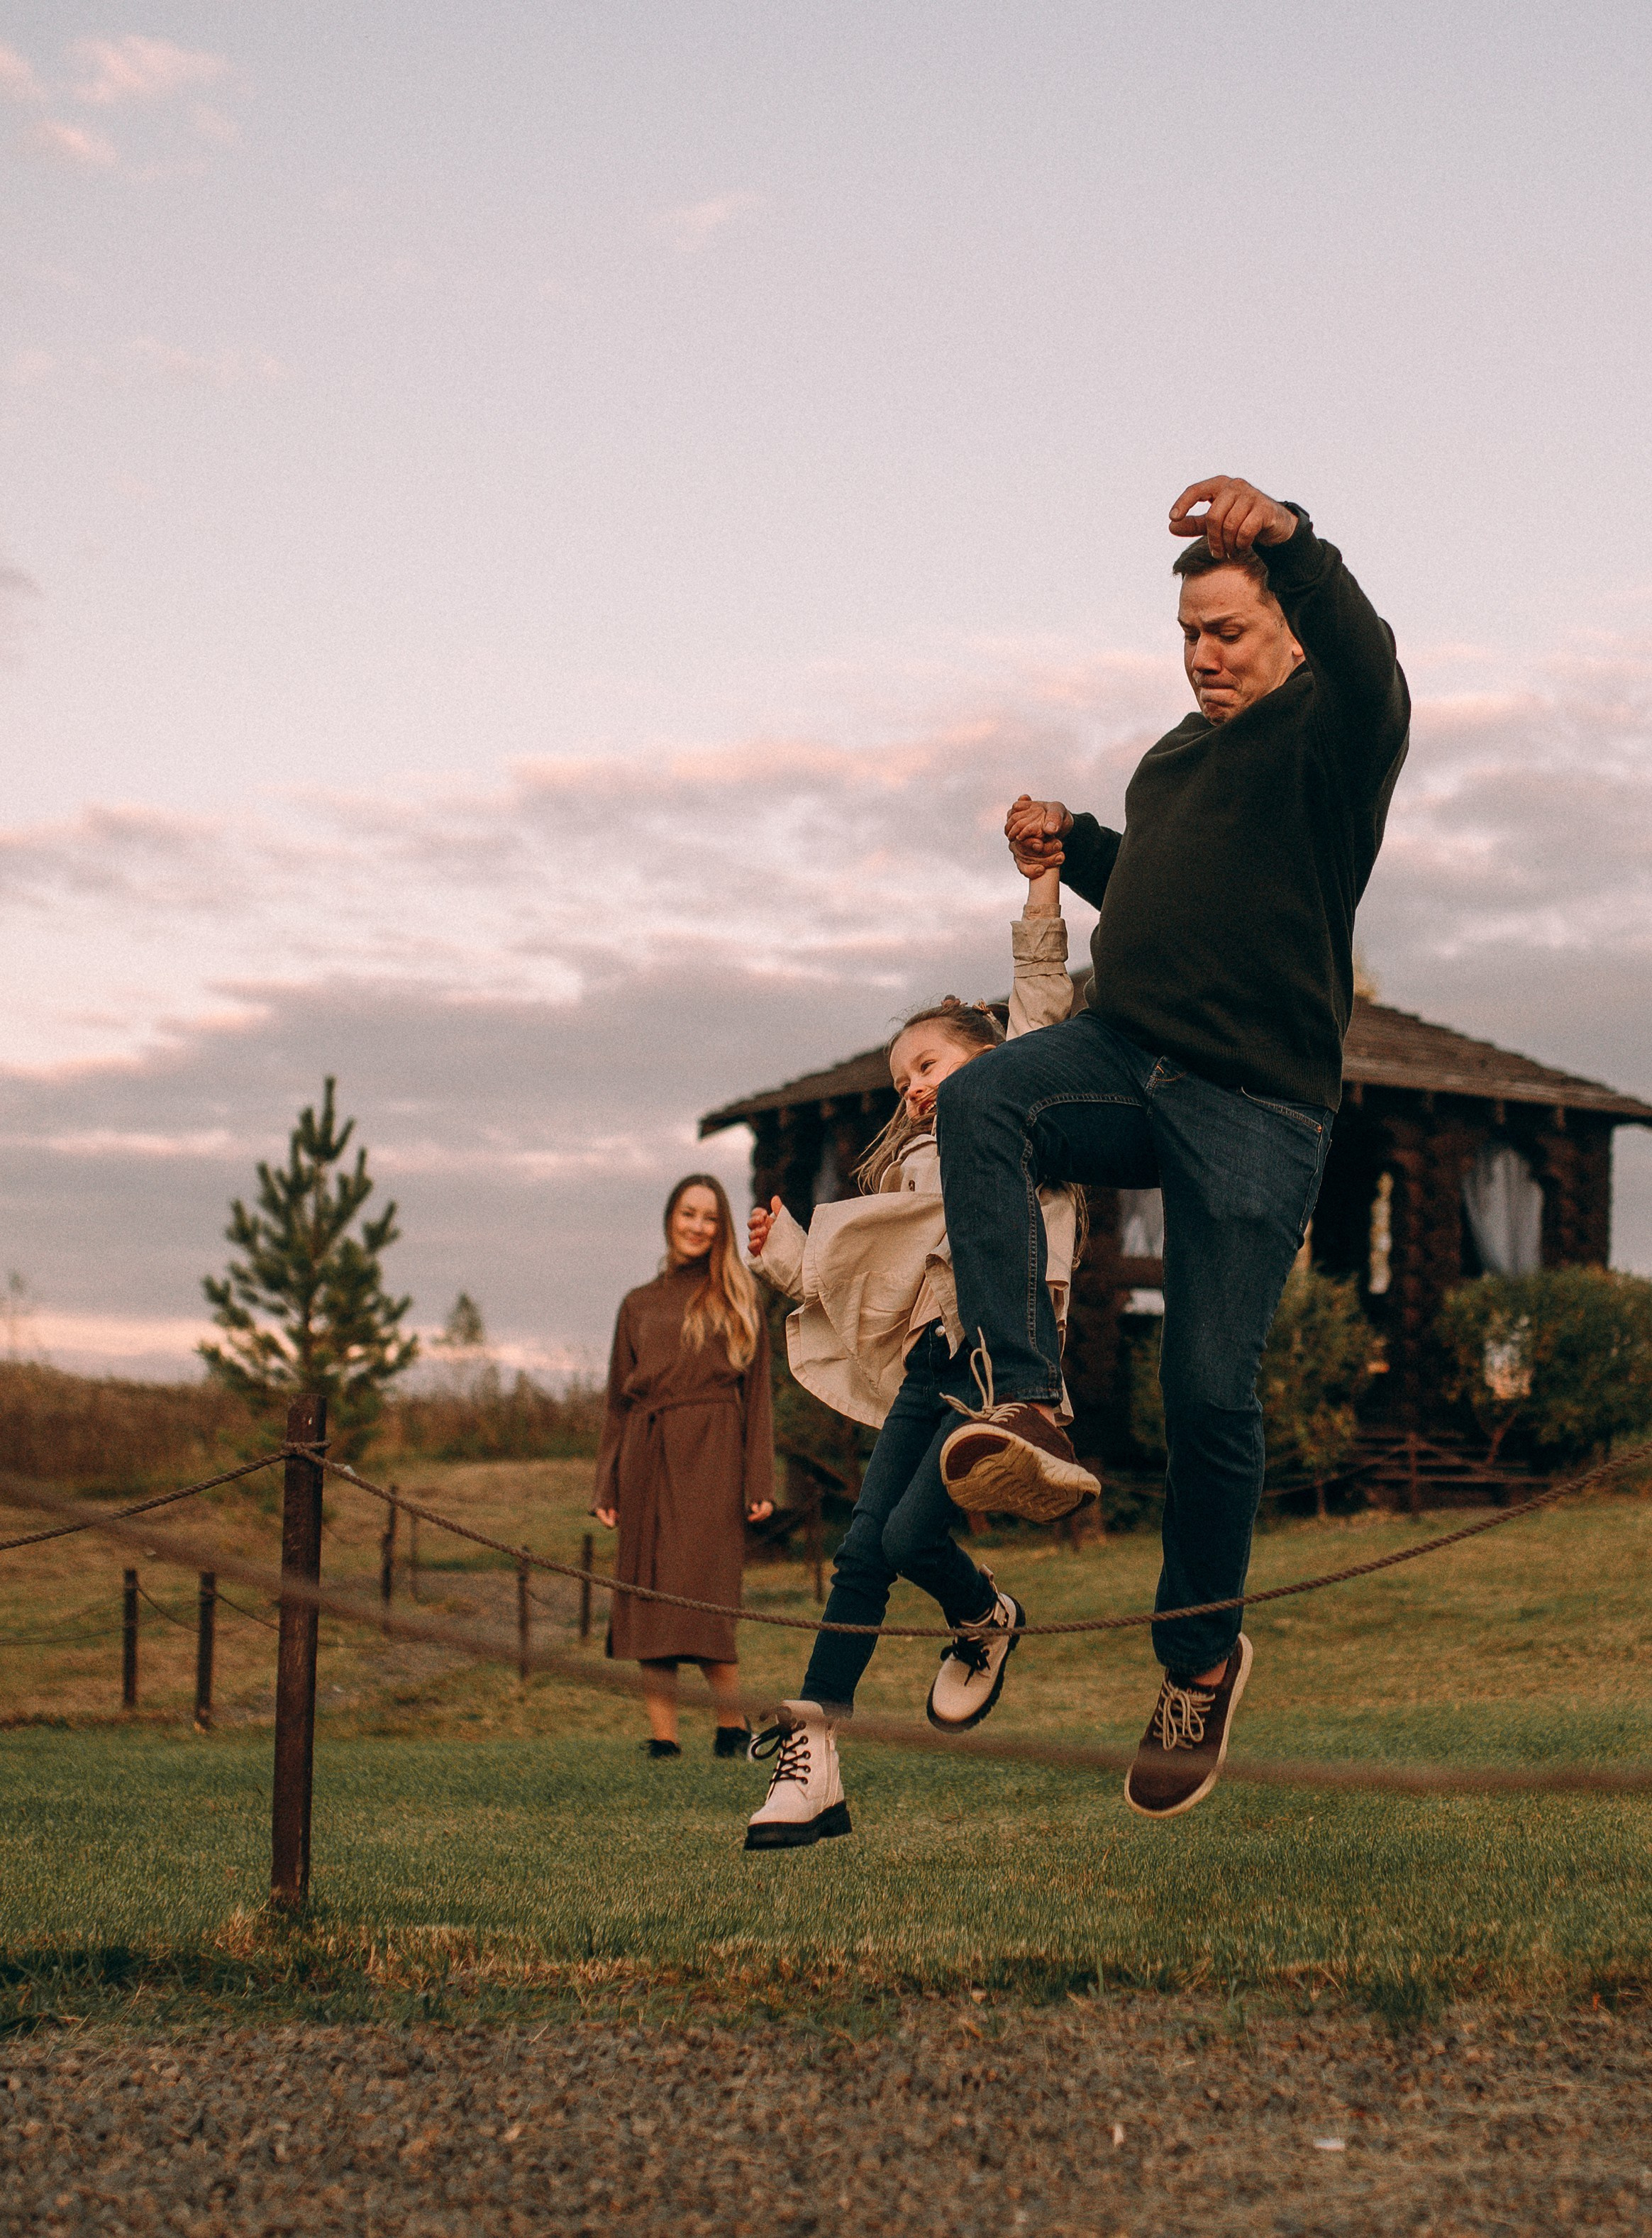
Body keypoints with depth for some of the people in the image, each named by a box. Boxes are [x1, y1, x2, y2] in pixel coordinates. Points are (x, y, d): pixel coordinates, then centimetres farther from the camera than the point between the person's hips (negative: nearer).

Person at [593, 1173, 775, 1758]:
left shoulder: (738, 1298, 9)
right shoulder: (639, 1305, 15)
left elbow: (757, 1394, 5)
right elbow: (618, 1402, 15)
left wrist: (759, 1481, -4)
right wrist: (605, 1487, 7)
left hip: (710, 1453, -3)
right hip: (646, 1458, 3)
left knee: (701, 1591, -11)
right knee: (648, 1596, -1)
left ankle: (733, 1727, -2)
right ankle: (662, 1735, 1)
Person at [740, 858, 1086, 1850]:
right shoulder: (923, 1166, 27)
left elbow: (1043, 1005, -2)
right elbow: (868, 1285, 24)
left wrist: (1044, 886, -9)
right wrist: (790, 1256, 15)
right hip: (931, 1361, 6)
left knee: (912, 1536, -17)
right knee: (862, 1547, -4)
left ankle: (988, 1623, 18)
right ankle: (813, 1765, -3)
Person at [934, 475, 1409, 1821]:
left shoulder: (1328, 736, -4)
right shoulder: (1176, 759, 20)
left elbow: (1369, 667, -30)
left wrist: (1291, 542, -48)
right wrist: (1072, 847, 15)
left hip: (1258, 1111, -6)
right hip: (1130, 1056, 6)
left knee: (1212, 1390, -6)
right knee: (980, 1101, -28)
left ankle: (1203, 1656, 15)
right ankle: (1030, 1403, -33)